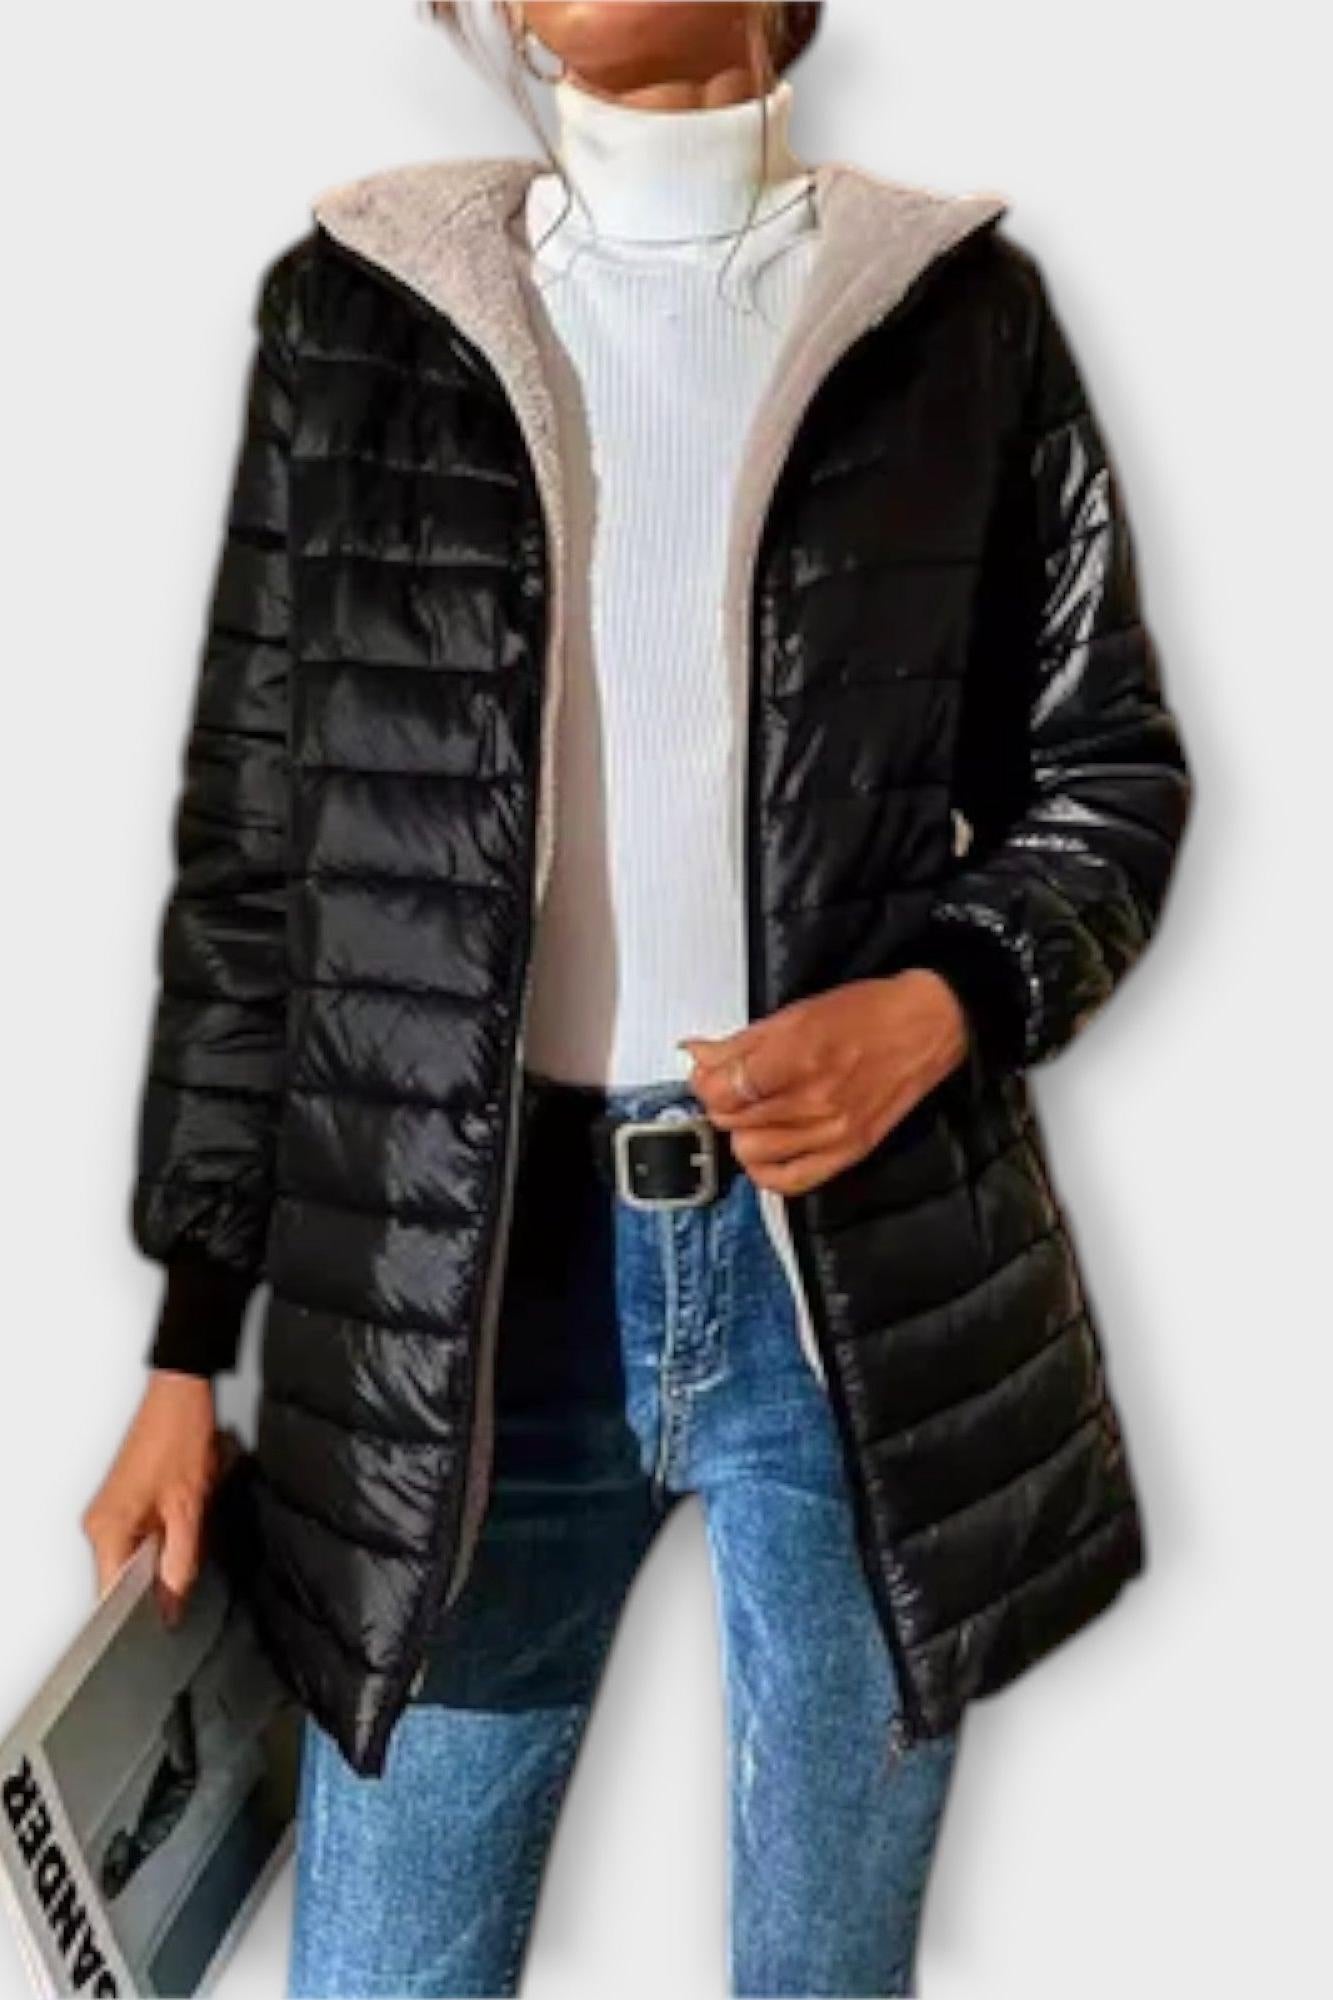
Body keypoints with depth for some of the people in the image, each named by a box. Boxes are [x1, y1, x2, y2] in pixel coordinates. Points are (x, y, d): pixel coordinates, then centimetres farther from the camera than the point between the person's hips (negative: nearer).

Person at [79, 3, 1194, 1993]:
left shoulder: (960, 310, 3)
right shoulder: (356, 308, 4)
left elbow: (1109, 769, 8)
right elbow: (254, 843, 5)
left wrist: (939, 1009, -14)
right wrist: (189, 1340, 5)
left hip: (861, 1259, 0)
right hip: (457, 1267, 1)